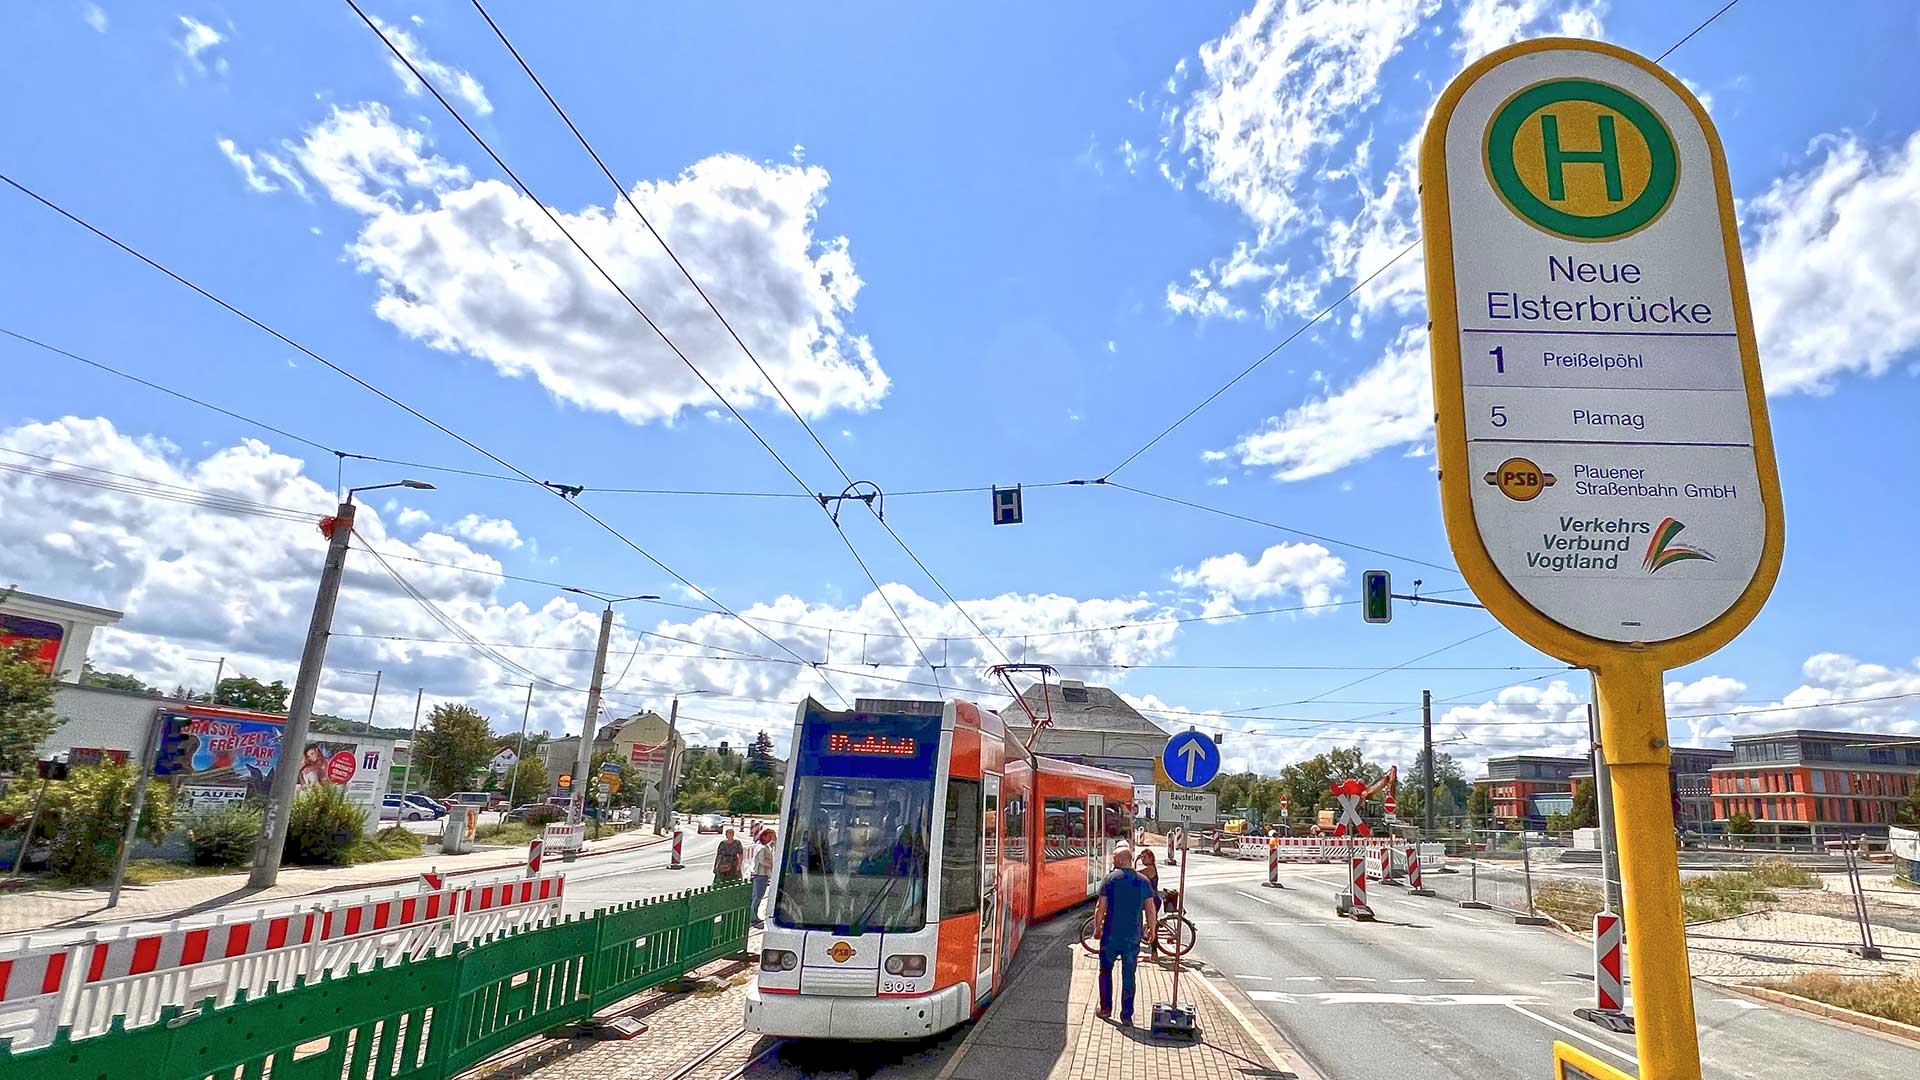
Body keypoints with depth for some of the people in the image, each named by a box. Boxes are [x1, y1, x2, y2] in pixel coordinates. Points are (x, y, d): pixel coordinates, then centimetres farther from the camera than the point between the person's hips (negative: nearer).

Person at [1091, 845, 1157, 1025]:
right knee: (1128, 975, 10)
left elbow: (1101, 907, -9)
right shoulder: (1143, 881, 1)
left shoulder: (1110, 878, -7)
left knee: (1106, 971, 16)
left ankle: (1105, 1008, 19)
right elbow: (1151, 909, 1)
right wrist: (1151, 929, 16)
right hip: (1133, 936, 2)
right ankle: (1127, 1015, 12)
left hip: (1111, 934, -2)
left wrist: (1097, 927, 3)